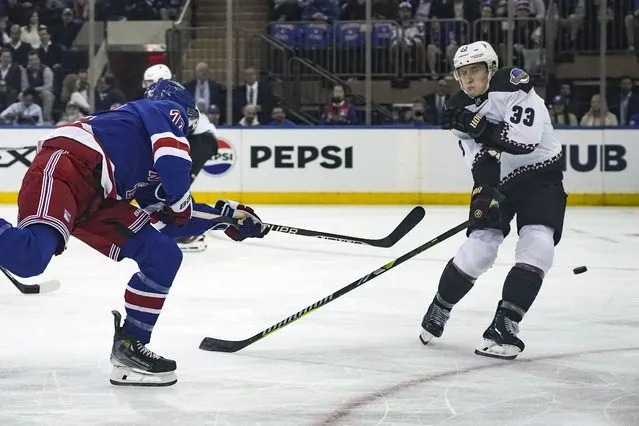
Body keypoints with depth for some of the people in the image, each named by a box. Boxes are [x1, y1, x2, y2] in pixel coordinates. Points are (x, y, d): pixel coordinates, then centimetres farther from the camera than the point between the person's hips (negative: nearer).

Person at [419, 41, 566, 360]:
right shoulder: (460, 110, -5)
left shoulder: (513, 86, -20)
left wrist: (480, 127, -32)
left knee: (536, 247, -20)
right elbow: (478, 159, -12)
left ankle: (503, 327, -17)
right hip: (496, 181, 3)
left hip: (541, 175, -3)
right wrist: (486, 191, -30)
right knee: (479, 247, -9)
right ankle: (439, 309, 14)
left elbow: (526, 138, -32)